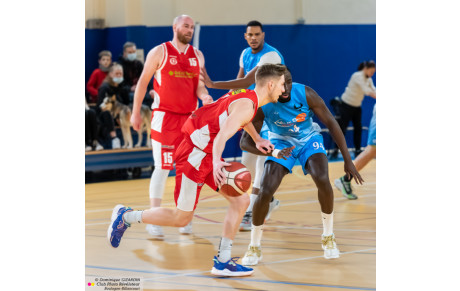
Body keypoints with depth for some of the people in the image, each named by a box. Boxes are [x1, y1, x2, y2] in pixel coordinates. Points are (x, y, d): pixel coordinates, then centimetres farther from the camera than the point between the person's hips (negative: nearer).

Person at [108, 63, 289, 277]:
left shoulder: (246, 96, 8)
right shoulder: (246, 105, -21)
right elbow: (222, 135, -37)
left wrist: (257, 140, 43)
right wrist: (216, 162, -53)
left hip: (207, 155, 10)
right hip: (195, 156, -10)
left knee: (241, 201, 1)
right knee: (181, 218, 0)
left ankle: (223, 261, 2)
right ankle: (126, 216, 17)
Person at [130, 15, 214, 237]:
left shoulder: (197, 56, 10)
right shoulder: (160, 52, -3)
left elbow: (199, 85, 6)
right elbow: (143, 82, 2)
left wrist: (205, 96, -17)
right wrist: (136, 112, 1)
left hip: (190, 118, 5)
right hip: (164, 117, -5)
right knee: (163, 168, -8)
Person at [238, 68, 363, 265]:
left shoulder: (305, 94, -28)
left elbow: (330, 123, -19)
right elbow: (245, 142, -25)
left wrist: (347, 160, -20)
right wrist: (273, 153, -44)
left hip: (309, 139, 0)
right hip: (281, 142, 0)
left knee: (322, 179, -27)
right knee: (265, 192, -18)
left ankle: (328, 237, -5)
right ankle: (254, 247, 3)